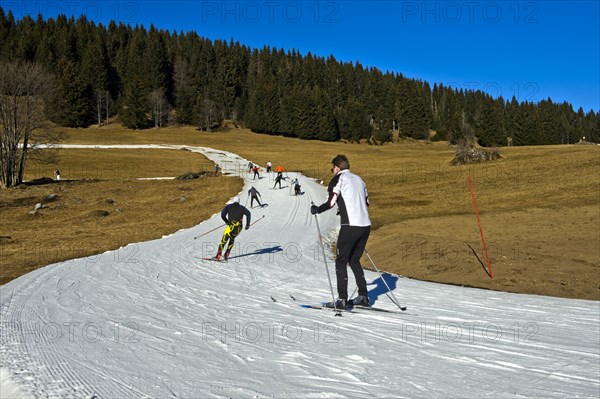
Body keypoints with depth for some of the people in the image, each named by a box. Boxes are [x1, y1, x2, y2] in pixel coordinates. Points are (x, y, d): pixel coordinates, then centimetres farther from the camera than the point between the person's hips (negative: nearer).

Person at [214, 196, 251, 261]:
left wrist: (226, 221, 14)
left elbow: (222, 215, -2)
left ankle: (218, 256, -4)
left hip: (231, 226, -2)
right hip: (239, 227, 3)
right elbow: (248, 214, -1)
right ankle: (226, 254, 18)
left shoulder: (228, 206, 10)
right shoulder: (242, 208, 14)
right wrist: (248, 224, 0)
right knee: (232, 239, 27)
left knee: (224, 240, 7)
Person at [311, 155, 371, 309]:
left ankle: (342, 299, -5)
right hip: (366, 225, 7)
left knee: (341, 262, 1)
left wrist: (316, 209, 8)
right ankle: (363, 296, 17)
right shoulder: (358, 179, 20)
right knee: (354, 260, 19)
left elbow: (330, 202, -10)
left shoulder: (339, 178, -2)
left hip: (350, 226, -7)